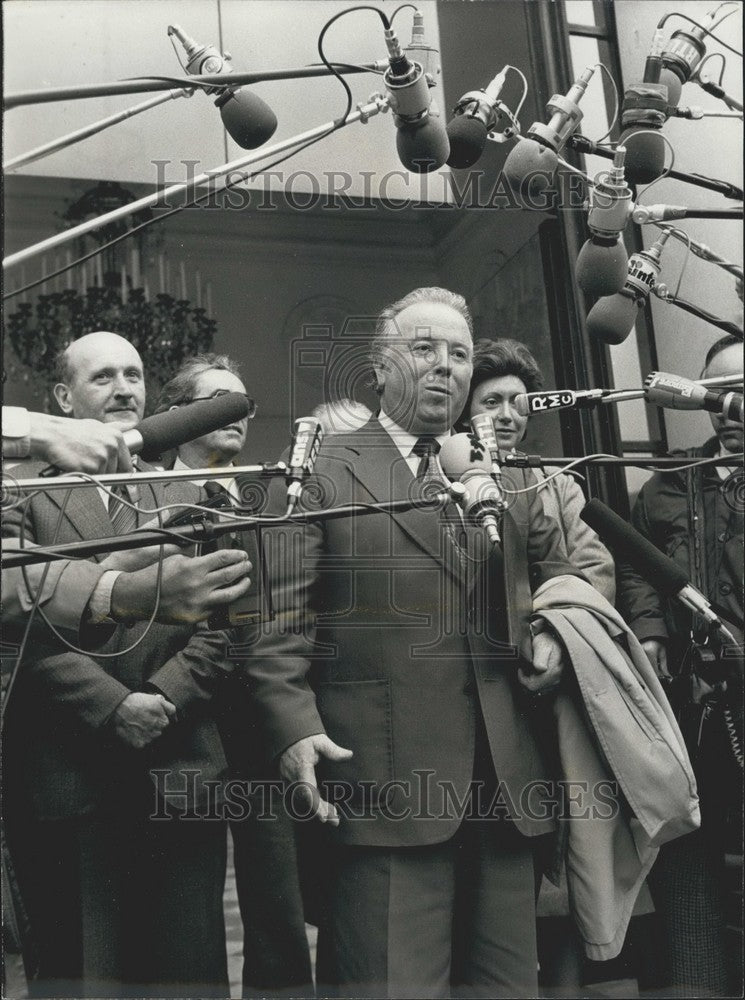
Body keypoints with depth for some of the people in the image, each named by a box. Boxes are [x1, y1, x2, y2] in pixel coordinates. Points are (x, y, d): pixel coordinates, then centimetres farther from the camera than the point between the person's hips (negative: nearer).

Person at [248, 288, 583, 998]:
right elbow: (282, 616, -5)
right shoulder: (322, 471, 2)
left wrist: (554, 631, 8)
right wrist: (294, 726, -16)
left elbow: (554, 569, 28)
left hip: (505, 778, 5)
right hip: (382, 781, -4)